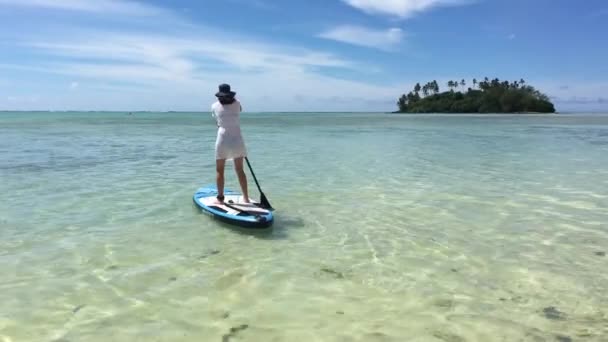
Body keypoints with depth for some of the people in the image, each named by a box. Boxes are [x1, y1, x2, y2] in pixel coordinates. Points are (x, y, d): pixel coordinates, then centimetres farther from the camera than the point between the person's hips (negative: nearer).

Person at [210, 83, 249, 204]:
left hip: (223, 140, -2)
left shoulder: (215, 106, 0)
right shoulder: (237, 104, 3)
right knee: (239, 170, 11)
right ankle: (246, 198, 14)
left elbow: (216, 120, 13)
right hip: (237, 140, 2)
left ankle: (220, 199, 9)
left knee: (219, 170, 9)